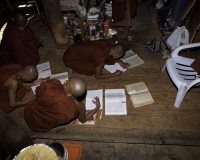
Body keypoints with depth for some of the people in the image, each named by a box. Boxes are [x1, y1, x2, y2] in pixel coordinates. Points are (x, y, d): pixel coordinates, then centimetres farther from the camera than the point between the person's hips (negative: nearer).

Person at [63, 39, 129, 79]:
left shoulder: (111, 43, -10)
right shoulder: (101, 56, -32)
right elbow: (97, 76, -19)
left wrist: (118, 62, 1)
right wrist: (114, 74, -14)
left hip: (78, 49, 8)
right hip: (71, 57, -8)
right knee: (95, 69, -14)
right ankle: (74, 67, 0)